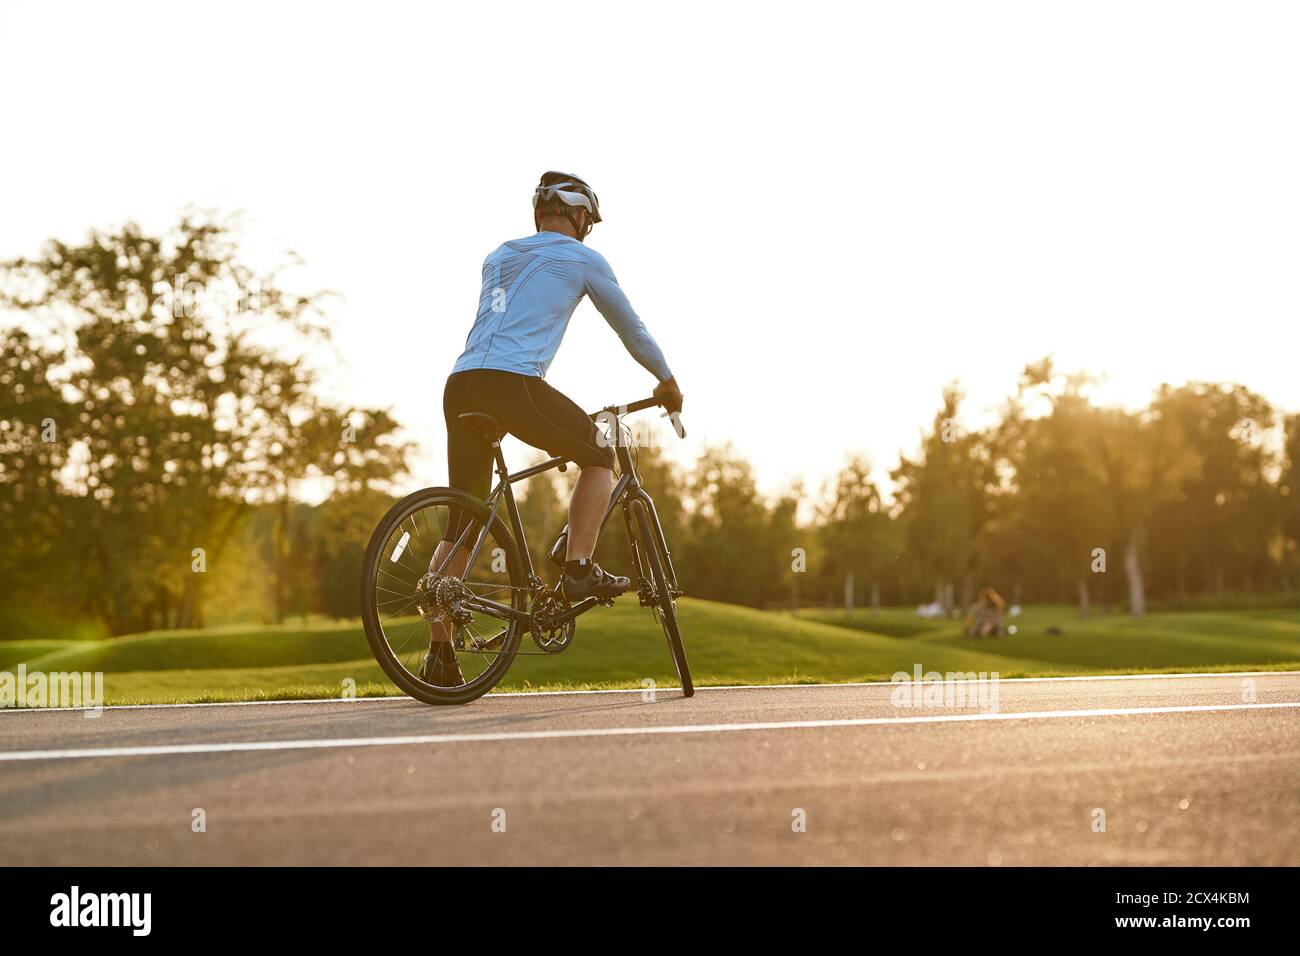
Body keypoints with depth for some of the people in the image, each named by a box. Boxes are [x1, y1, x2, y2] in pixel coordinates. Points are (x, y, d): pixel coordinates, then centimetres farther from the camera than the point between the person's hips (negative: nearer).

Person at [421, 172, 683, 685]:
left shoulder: (497, 257, 30)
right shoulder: (582, 259, 12)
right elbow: (630, 327, 21)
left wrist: (545, 411, 49)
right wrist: (667, 381, 36)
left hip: (461, 386, 6)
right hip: (513, 383, -6)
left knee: (461, 522, 10)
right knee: (599, 455, 18)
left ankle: (439, 654, 7)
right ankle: (579, 570, 6)